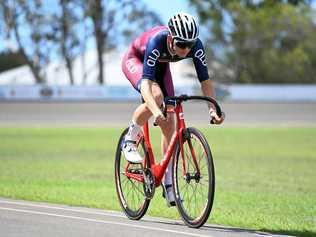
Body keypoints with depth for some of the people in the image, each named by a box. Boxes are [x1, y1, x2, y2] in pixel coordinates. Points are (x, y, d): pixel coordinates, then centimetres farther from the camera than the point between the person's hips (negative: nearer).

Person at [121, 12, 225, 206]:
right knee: (156, 96, -35)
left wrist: (213, 109, -41)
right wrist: (156, 111, -64)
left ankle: (169, 182, 4)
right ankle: (130, 141, -11)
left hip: (161, 66, 5)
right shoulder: (156, 41, -43)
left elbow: (205, 80, -26)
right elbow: (146, 82, -49)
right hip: (135, 61, -4)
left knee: (169, 122, -5)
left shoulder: (195, 45, -31)